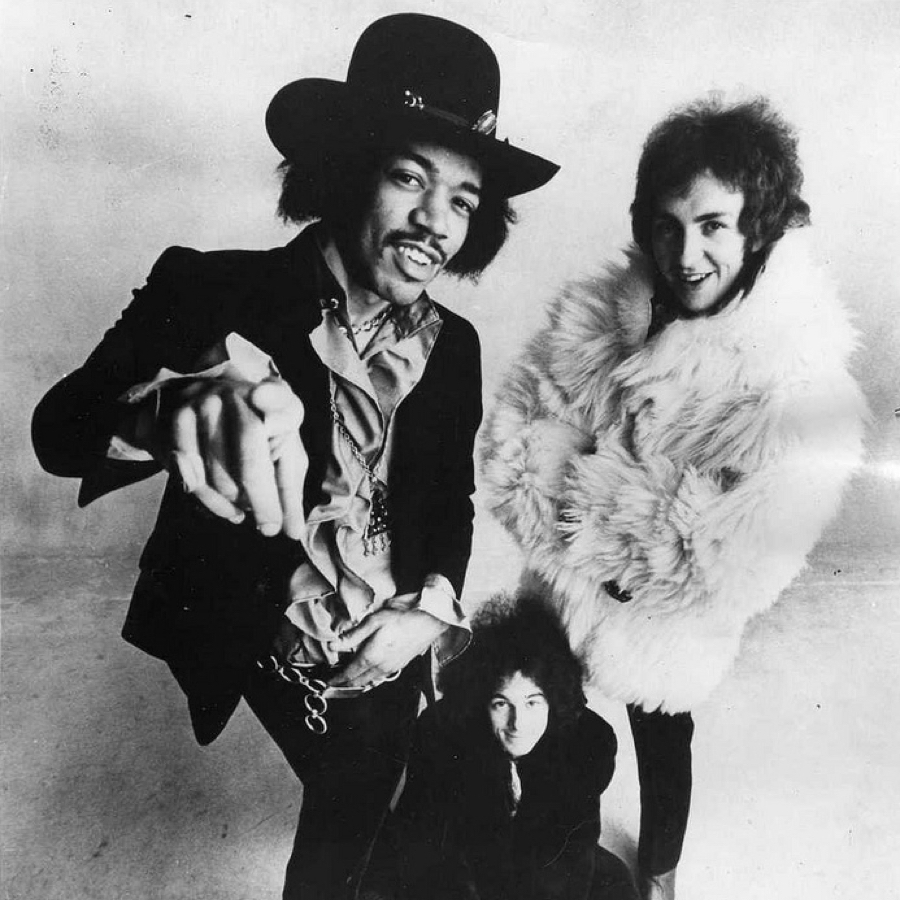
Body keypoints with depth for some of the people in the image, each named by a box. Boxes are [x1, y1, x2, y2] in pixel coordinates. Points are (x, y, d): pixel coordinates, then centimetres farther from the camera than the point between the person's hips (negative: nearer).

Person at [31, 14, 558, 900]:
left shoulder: (453, 346, -5)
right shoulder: (213, 290, -18)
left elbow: (451, 500, 5)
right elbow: (59, 429, -30)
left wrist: (434, 605, -13)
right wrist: (184, 401, -52)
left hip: (391, 655, 3)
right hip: (277, 654, -2)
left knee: (357, 817, 25)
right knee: (342, 829, 20)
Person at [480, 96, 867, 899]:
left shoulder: (803, 391, -24)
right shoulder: (600, 316, -12)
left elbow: (732, 567, -26)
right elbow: (515, 452, -11)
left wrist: (578, 505, -22)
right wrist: (617, 523, -22)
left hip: (665, 631, -4)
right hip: (555, 600, 4)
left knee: (662, 746, 24)